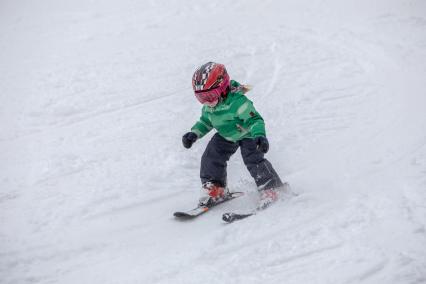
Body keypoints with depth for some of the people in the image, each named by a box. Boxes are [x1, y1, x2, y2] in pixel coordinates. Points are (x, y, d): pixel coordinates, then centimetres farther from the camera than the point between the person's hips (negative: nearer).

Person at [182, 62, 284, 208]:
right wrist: (194, 133, -2)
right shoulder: (208, 107, -10)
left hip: (247, 134, -7)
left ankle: (269, 189, -10)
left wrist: (260, 135, -48)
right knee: (211, 157, -4)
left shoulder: (238, 102, -35)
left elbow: (255, 119, -33)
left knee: (253, 160, -22)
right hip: (225, 136, 7)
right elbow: (205, 121, 10)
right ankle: (214, 188, 13)